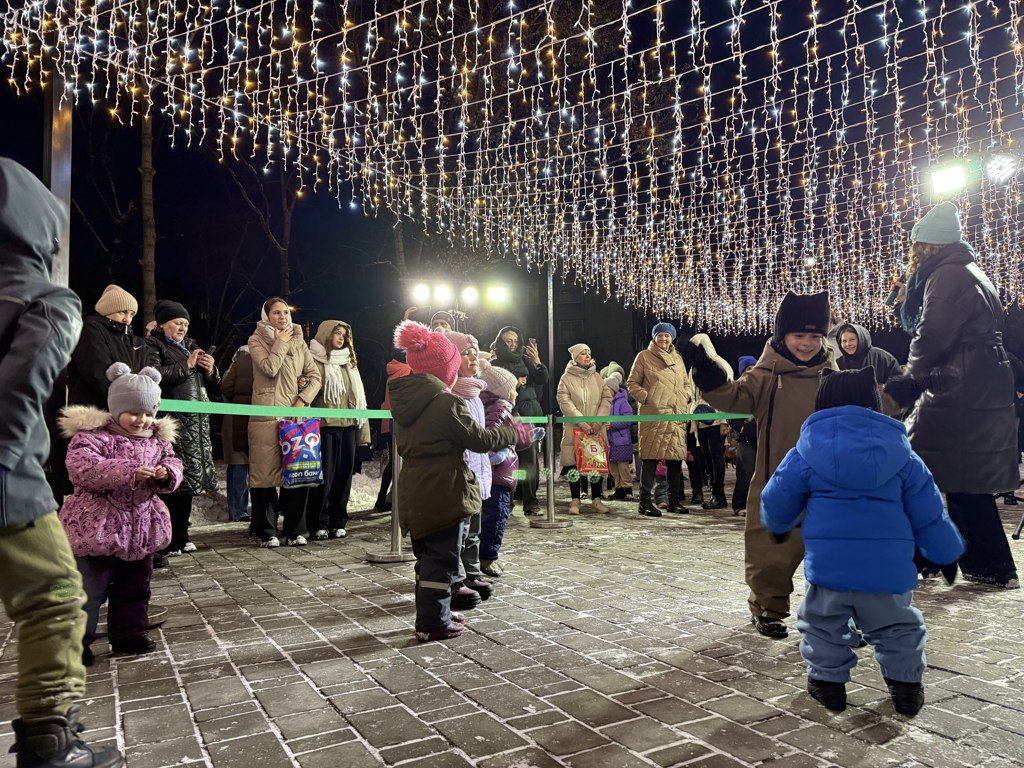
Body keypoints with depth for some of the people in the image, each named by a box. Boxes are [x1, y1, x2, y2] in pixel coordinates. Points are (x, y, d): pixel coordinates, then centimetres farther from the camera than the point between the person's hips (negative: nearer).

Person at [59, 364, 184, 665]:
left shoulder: (159, 438, 6)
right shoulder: (92, 434, -13)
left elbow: (174, 464, 8)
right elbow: (82, 469, -26)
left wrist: (167, 474, -17)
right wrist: (129, 473, -34)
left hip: (141, 526, 6)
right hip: (97, 526, -6)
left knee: (134, 586, 16)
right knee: (89, 590, 1)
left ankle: (129, 634, 31)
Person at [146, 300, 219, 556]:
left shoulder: (191, 346, 25)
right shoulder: (152, 345, 4)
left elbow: (214, 386, 25)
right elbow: (154, 376, -16)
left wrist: (210, 370, 4)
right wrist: (186, 365, -8)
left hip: (198, 422, 7)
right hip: (172, 422, -7)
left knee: (189, 480, 6)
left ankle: (181, 537, 14)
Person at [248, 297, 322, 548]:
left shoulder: (298, 341, 17)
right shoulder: (257, 340, 6)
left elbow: (315, 376, 11)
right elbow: (270, 368, -12)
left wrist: (303, 400, -3)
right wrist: (281, 342, -2)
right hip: (266, 416, -3)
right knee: (265, 473, -2)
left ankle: (294, 531, 11)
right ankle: (267, 533, 8)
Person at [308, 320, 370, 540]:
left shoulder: (349, 363, 19)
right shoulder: (315, 361, 1)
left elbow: (358, 396, 18)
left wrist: (364, 429, 13)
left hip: (348, 425, 5)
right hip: (324, 425, -5)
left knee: (344, 475, 5)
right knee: (324, 476, -4)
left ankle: (338, 522, 13)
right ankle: (319, 524, 5)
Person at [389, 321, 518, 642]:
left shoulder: (404, 400, 7)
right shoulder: (445, 402, -18)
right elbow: (479, 438, -12)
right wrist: (515, 433, 4)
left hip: (414, 492, 8)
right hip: (445, 493, -8)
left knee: (428, 555, 20)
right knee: (442, 558, 3)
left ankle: (433, 613, 32)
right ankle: (434, 623, 10)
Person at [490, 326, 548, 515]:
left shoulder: (525, 360, 13)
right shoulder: (495, 364, 5)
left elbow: (542, 380, 5)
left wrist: (537, 361, -9)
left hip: (529, 413, 2)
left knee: (530, 456, -4)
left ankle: (530, 501, -1)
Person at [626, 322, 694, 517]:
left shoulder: (677, 358, 20)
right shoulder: (644, 357, 5)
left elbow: (687, 382, 29)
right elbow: (632, 383, 4)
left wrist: (686, 396, 10)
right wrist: (646, 397, -9)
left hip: (677, 415, 5)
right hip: (653, 415, -5)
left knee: (676, 458, 7)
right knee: (651, 458, -7)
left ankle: (674, 500, 18)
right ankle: (645, 501, -1)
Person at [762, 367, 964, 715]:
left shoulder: (805, 454, 1)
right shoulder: (902, 454, 6)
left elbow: (775, 503, 6)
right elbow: (928, 514, 9)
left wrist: (780, 526, 29)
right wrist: (949, 549, 25)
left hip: (828, 565, -2)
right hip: (889, 566, 2)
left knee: (822, 623, 20)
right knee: (897, 627, 26)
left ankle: (828, 680, 24)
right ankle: (906, 686, 30)